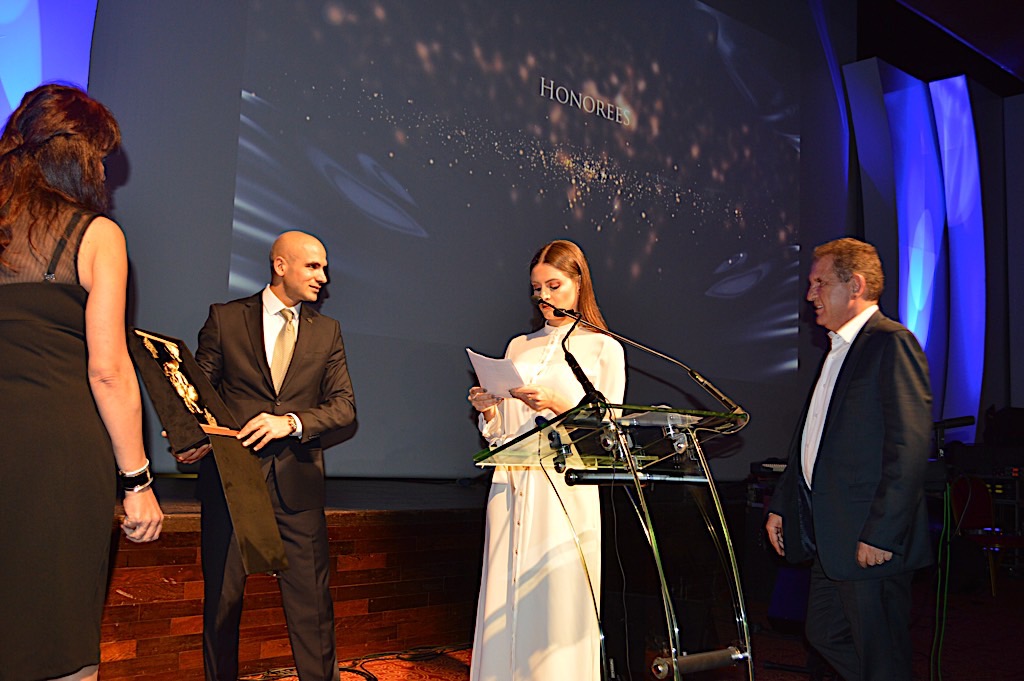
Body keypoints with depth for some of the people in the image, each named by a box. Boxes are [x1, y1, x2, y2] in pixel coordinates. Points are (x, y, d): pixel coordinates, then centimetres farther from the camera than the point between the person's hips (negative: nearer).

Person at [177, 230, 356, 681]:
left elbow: (344, 406, 4)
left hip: (297, 481, 1)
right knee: (222, 598, 11)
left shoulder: (327, 331, 11)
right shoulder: (224, 318, 5)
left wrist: (292, 421, -14)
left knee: (311, 601, 2)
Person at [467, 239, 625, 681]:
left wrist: (557, 405, -16)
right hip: (511, 486, 4)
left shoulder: (603, 348, 5)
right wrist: (487, 411, -4)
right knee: (505, 606, 5)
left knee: (559, 608, -2)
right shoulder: (519, 347, 17)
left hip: (566, 491, -4)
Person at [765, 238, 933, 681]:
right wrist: (781, 505, 17)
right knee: (824, 636, 18)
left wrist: (880, 533, -22)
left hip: (871, 542, -9)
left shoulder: (892, 343, -13)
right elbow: (812, 439, 21)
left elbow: (910, 447, -20)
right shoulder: (838, 349, 17)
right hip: (830, 539, 9)